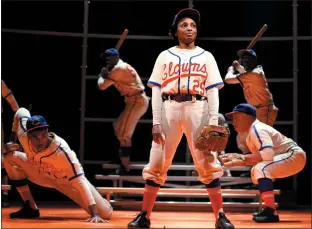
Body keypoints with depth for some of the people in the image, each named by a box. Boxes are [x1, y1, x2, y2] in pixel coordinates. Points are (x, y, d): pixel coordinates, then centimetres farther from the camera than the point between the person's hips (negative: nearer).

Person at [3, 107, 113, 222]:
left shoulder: (61, 151, -39)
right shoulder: (23, 135, -26)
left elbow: (80, 182, -39)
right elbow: (21, 112, -5)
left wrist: (94, 214, -45)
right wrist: (12, 139, -2)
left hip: (68, 181, -4)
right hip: (44, 175, 5)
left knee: (105, 213, -18)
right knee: (11, 158, -16)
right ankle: (31, 208, -6)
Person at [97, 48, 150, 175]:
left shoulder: (118, 68, -12)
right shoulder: (124, 66, 19)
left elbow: (102, 86, -10)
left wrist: (101, 76, 9)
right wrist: (106, 74, 14)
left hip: (137, 101, -11)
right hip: (138, 100, 11)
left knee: (123, 134, -12)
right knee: (118, 127, 23)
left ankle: (124, 167, -13)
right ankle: (123, 158, 34)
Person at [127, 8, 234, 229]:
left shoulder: (206, 57, 13)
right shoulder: (165, 56, 12)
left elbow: (213, 91, 7)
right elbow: (156, 91, 7)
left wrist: (213, 123, -5)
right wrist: (156, 123, -4)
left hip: (198, 109, 0)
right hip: (169, 109, 0)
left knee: (208, 164, -3)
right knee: (157, 164, 0)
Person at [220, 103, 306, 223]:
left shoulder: (257, 129, -18)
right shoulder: (251, 132, 13)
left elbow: (268, 154, -31)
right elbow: (258, 158, 11)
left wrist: (243, 158, -22)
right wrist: (237, 161, -1)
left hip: (294, 155, -11)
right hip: (289, 157, 11)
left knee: (260, 169, -28)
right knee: (256, 171, 22)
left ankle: (271, 213, -30)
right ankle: (269, 209, 21)